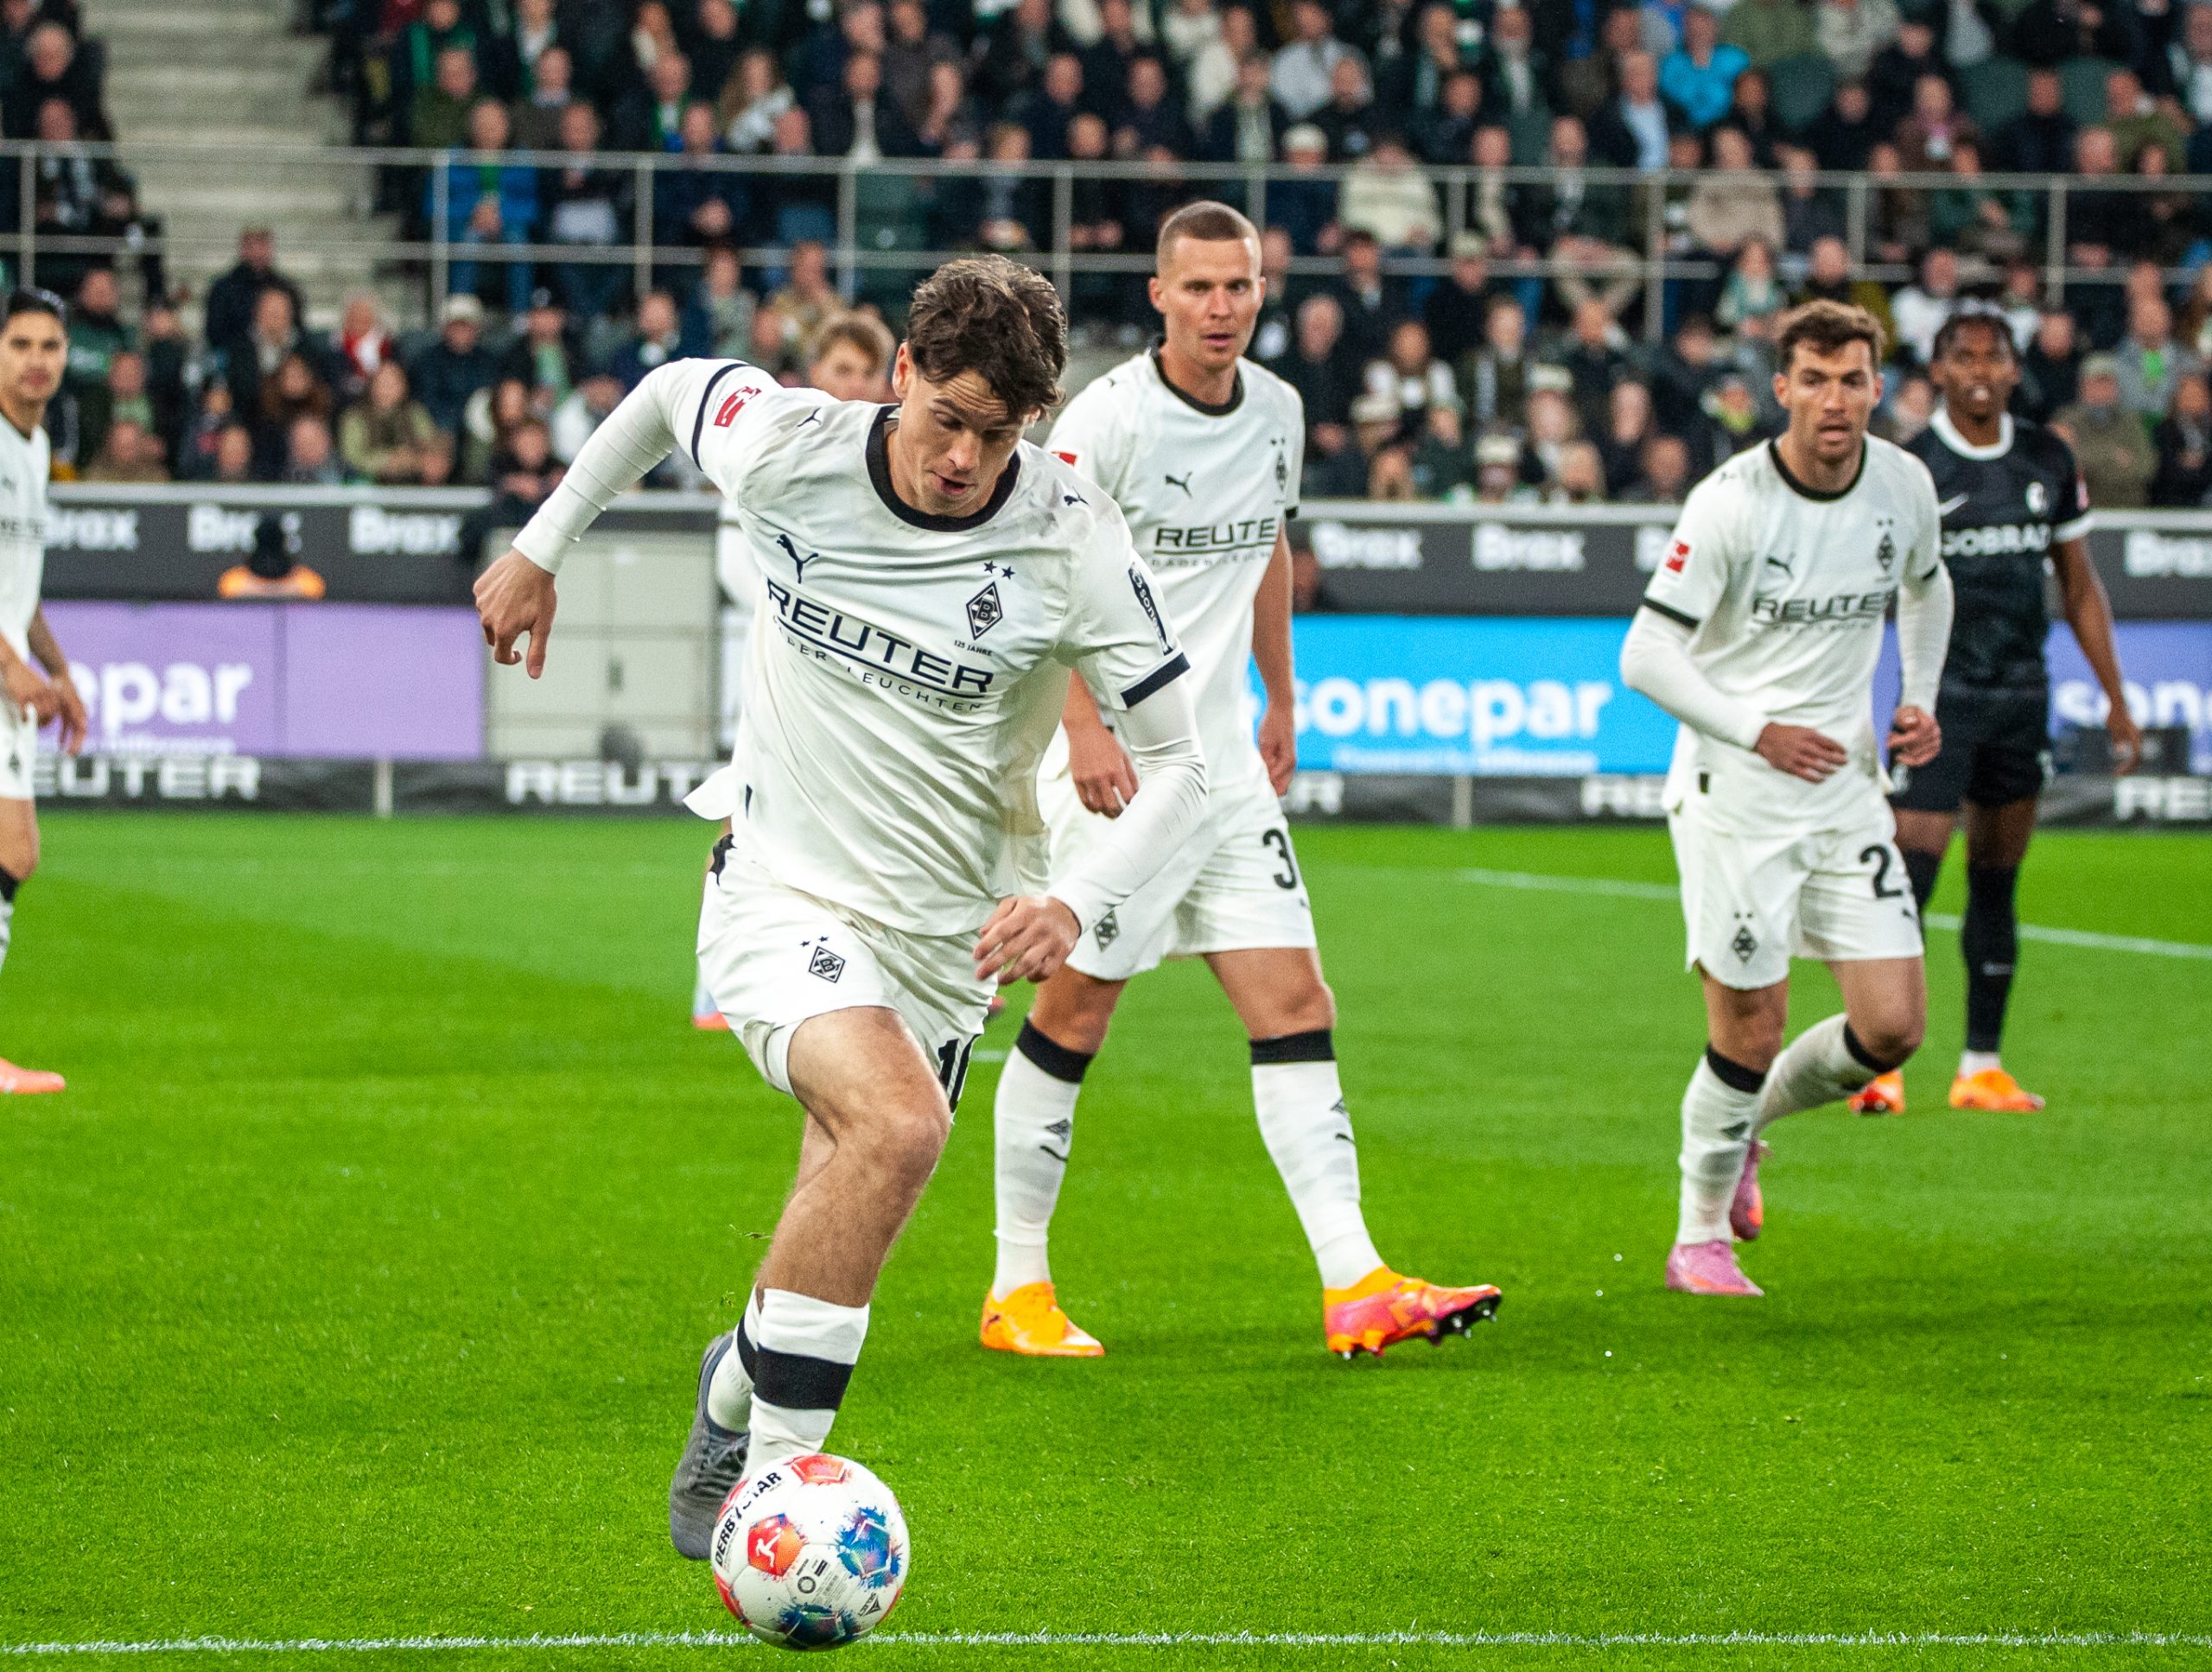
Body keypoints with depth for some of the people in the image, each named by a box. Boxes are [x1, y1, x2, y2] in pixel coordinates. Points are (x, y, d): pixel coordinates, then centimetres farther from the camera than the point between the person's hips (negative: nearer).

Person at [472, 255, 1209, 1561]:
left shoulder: (1076, 544, -15)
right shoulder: (787, 450, -13)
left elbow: (1179, 769, -9)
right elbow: (668, 388, 12)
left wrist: (1077, 903, -26)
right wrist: (540, 550, 18)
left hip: (948, 934, 2)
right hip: (785, 893, -2)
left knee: (835, 1249, 4)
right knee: (897, 1125, -30)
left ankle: (734, 1400, 40)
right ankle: (773, 1481, -22)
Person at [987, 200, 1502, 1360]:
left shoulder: (1276, 411, 9)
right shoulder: (1107, 418, -12)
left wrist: (1282, 700, 25)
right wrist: (1084, 728, -20)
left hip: (1224, 758, 7)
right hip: (1114, 761, -6)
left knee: (1294, 1003, -1)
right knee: (1076, 1008, -3)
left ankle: (1355, 1284, -4)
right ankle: (1017, 1288, 8)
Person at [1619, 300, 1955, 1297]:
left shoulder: (1904, 486, 0)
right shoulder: (1730, 502, -16)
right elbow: (1645, 657, -15)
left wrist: (1921, 700, 11)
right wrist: (1758, 731, -21)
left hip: (1845, 784, 5)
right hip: (1733, 794, -5)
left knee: (1893, 1026, -3)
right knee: (1749, 1033, -4)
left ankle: (1747, 1123, 26)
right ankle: (1701, 1238, 17)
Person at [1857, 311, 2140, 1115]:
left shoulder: (2048, 461, 7)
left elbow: (2080, 584, 15)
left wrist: (2117, 703, 14)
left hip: (2023, 695, 5)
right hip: (1939, 694, -5)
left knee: (1998, 881, 9)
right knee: (1910, 871, -14)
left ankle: (1981, 1068, 15)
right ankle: (1878, 1061, -13)